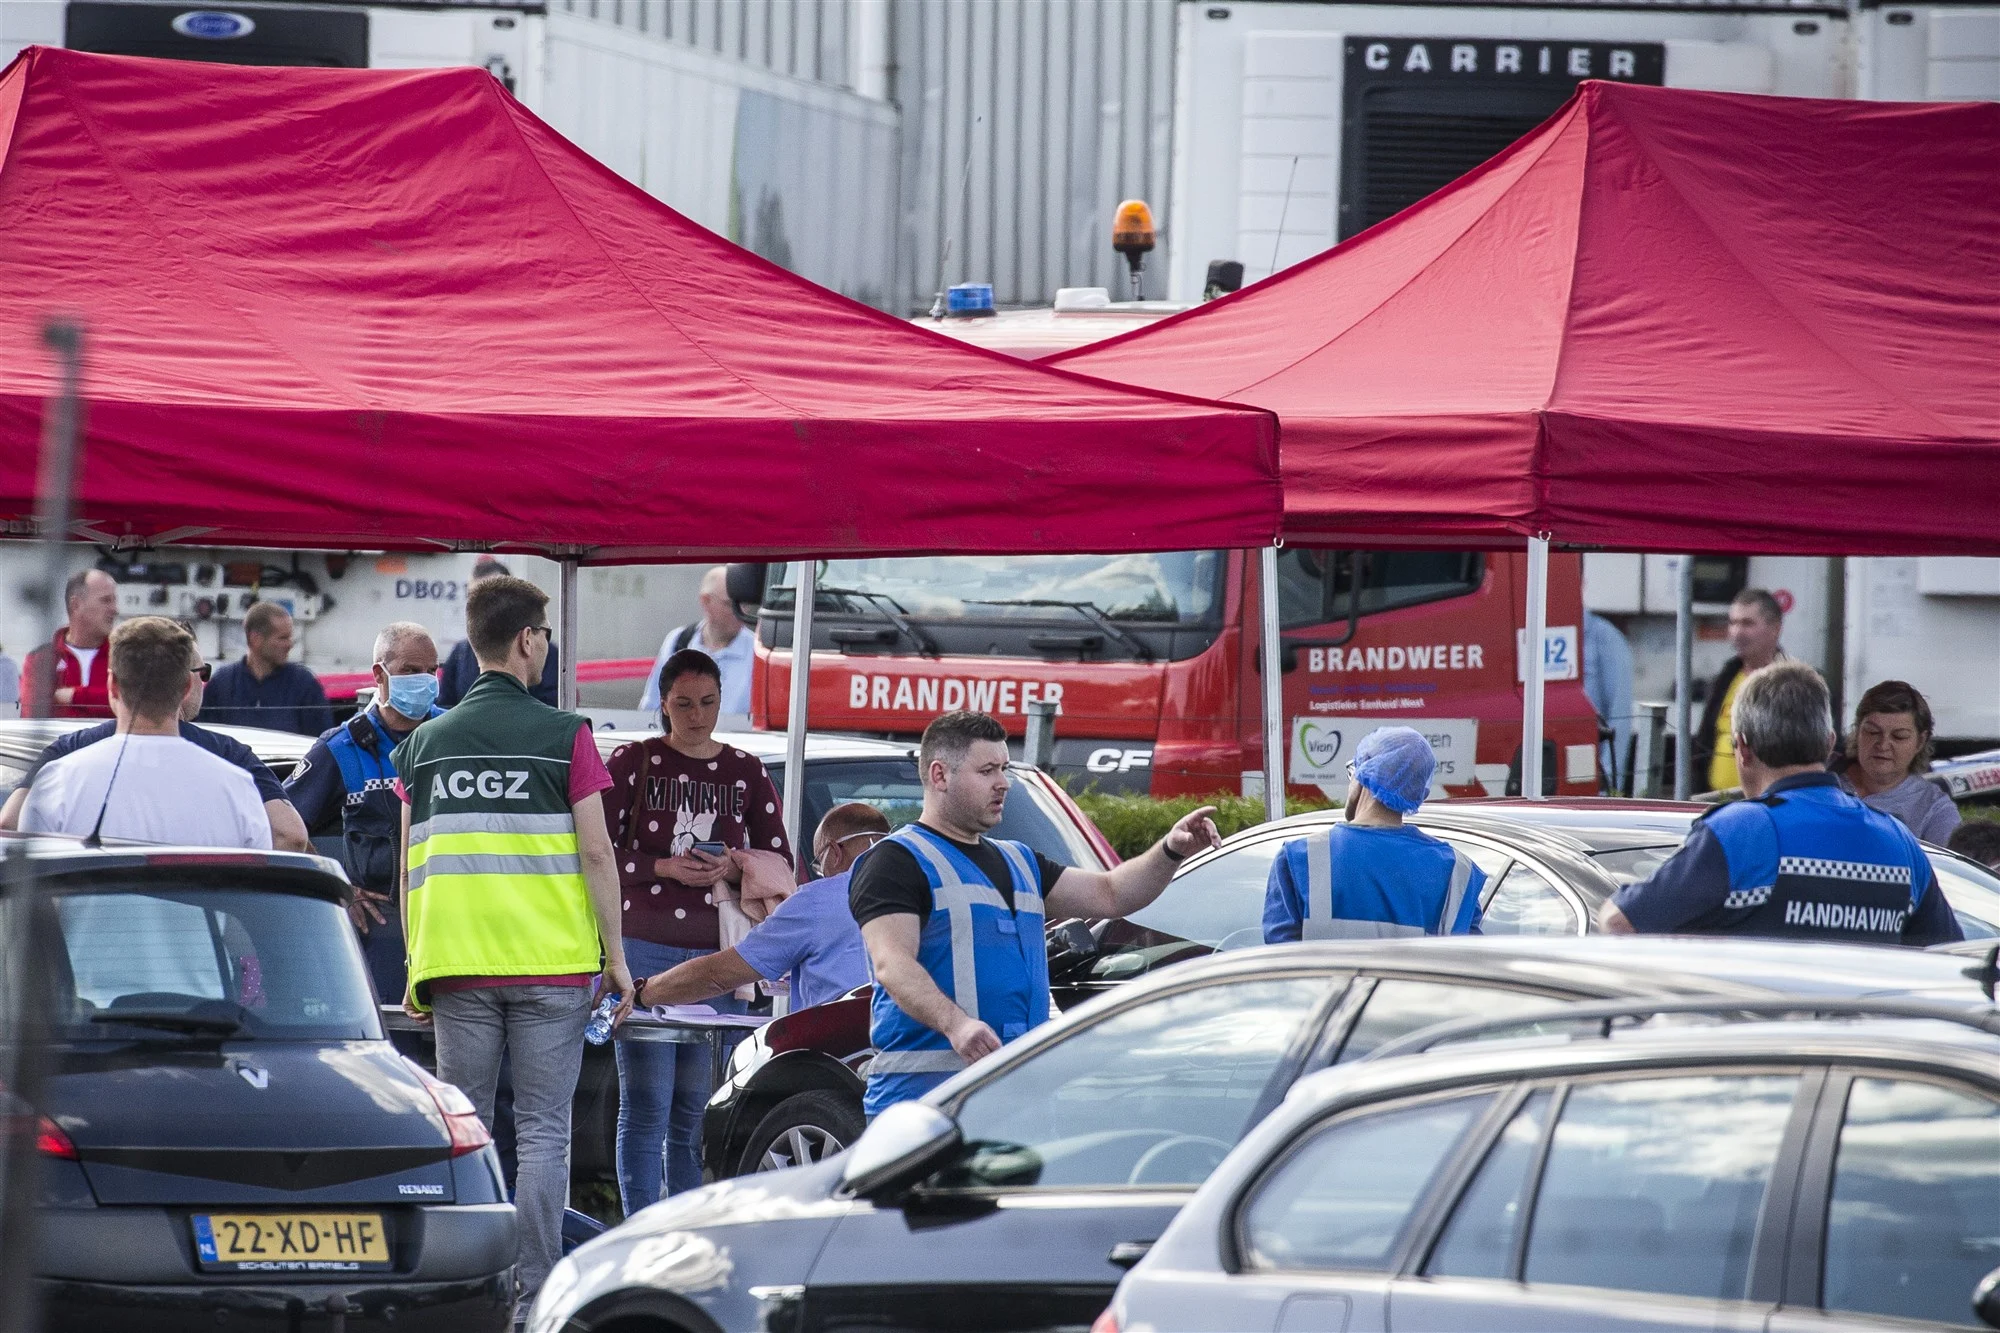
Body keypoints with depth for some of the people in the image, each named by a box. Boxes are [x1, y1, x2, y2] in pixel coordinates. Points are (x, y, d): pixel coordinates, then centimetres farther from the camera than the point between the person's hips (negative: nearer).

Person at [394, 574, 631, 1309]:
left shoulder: (424, 744, 8)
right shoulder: (564, 737, -3)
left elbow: (411, 865, 9)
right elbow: (595, 853, -4)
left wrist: (415, 966, 15)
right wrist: (616, 957, 2)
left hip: (455, 966, 3)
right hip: (551, 965, -3)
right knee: (542, 1131, 0)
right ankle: (537, 1293, -4)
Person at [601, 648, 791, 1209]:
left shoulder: (746, 773, 12)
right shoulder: (632, 762, 5)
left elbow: (780, 862, 13)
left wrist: (734, 871, -7)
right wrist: (665, 869, -12)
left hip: (717, 957, 2)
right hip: (642, 951, -2)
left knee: (697, 1114, 2)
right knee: (646, 1108, -7)